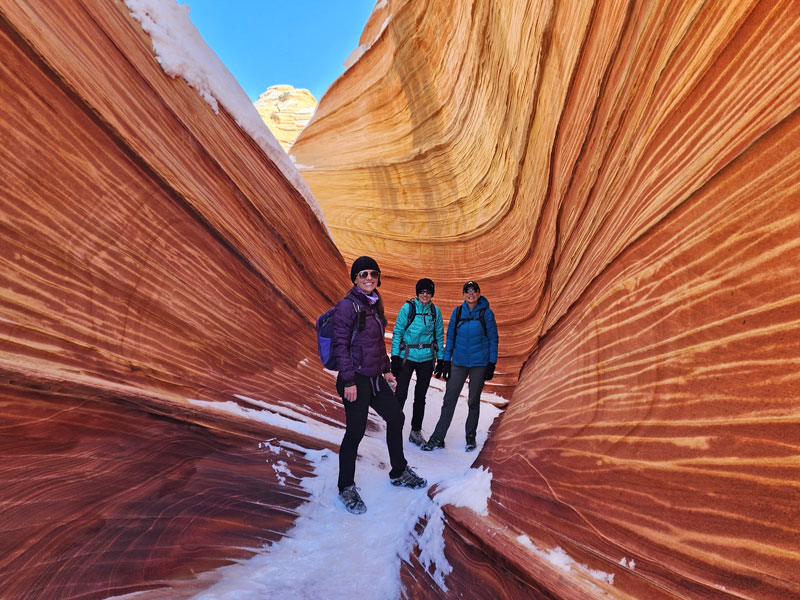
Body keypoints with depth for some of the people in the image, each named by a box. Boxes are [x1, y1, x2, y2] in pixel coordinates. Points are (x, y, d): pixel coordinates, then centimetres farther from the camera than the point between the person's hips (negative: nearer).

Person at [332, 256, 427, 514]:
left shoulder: (375, 303, 10)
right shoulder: (347, 305, -15)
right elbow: (340, 345, -17)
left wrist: (386, 368, 18)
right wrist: (348, 381, -20)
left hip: (375, 378, 9)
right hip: (356, 381, -9)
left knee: (396, 418, 17)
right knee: (355, 432, 1)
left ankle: (399, 473, 37)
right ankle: (346, 488, 23)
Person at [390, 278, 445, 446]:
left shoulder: (435, 311, 5)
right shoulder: (407, 308, -5)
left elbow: (439, 336, 12)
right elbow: (397, 332, -3)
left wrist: (441, 359, 8)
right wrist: (395, 356, -9)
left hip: (427, 358, 3)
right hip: (407, 356, -3)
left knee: (420, 396, 10)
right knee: (401, 393, -7)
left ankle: (416, 431, 23)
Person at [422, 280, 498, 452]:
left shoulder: (486, 313, -4)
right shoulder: (457, 312, 2)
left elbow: (493, 339, 0)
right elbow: (450, 337, 6)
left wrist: (492, 364, -4)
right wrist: (446, 360, 3)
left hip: (479, 363, -2)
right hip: (459, 362, 2)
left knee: (473, 401, 10)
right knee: (449, 400, 1)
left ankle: (471, 437, 27)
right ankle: (437, 438, 9)